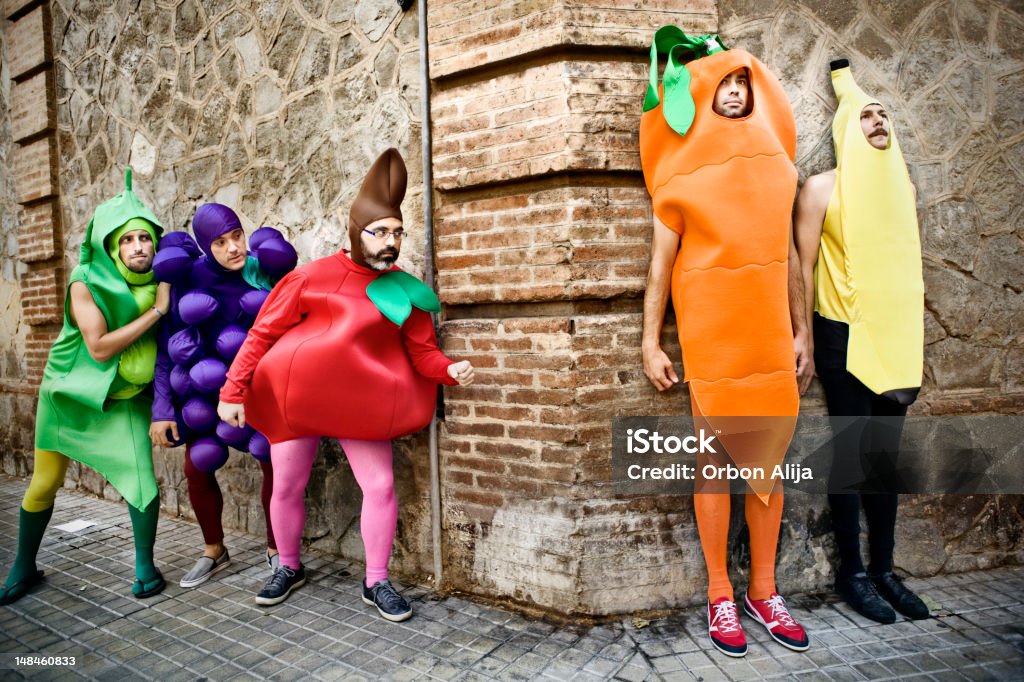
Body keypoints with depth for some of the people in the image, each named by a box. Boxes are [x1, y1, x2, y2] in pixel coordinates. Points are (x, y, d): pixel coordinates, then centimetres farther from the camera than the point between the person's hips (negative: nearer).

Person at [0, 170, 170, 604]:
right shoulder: (86, 282, -18)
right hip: (72, 391, -1)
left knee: (140, 474, -14)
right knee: (44, 483, 5)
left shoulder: (159, 283, -9)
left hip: (124, 397, 1)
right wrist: (156, 311, -26)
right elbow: (99, 347, -26)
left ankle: (145, 565, 6)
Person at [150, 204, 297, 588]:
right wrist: (162, 409, -7)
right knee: (196, 469, 5)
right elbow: (166, 345, -5)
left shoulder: (265, 269, -10)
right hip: (207, 387, 1)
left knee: (274, 465, -6)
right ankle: (214, 551, 28)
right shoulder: (187, 278, -10)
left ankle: (276, 551, 16)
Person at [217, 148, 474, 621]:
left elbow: (422, 351, -2)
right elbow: (262, 334, -4)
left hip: (361, 402, 1)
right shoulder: (312, 277, -6)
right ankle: (289, 568, 35)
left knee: (380, 486, -5)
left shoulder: (405, 290, -1)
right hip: (295, 399, 0)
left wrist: (450, 370, -24)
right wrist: (233, 391, -9)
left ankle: (377, 583, 14)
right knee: (286, 486, 10)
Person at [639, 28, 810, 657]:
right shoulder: (683, 176, 0)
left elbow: (789, 252, 14)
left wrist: (801, 329, 12)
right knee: (715, 461, 2)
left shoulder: (776, 162, 12)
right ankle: (721, 595, 15)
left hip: (771, 333, 4)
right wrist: (651, 344, -6)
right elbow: (660, 264, -2)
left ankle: (764, 590, 21)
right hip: (710, 335, -4)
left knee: (771, 460, 7)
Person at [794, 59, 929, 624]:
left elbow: (906, 265, 16)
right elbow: (805, 266, -6)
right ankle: (852, 572, 13)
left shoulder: (901, 184, 13)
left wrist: (914, 338, 13)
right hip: (844, 337, -5)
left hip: (895, 337, 5)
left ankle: (883, 569, 21)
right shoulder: (823, 188, -2)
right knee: (854, 453, 0)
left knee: (886, 454, 9)